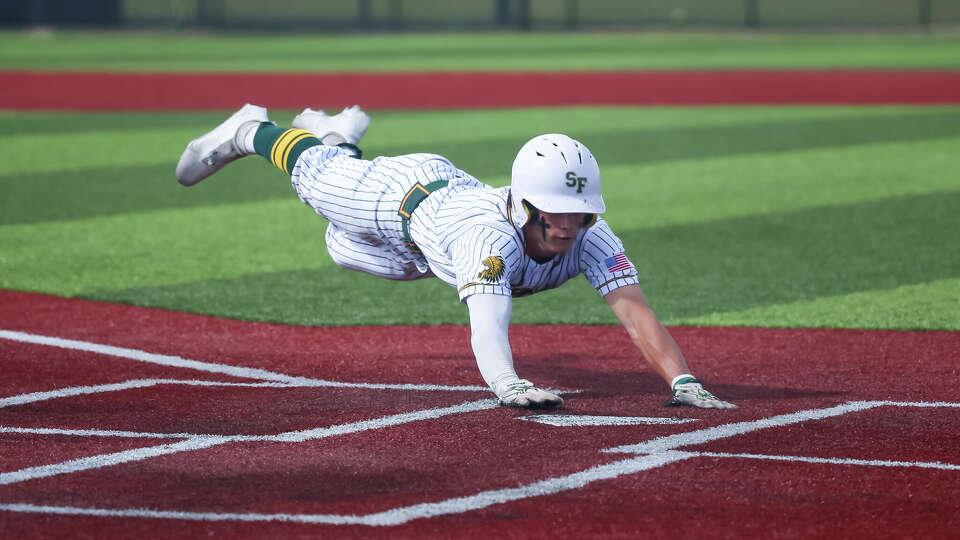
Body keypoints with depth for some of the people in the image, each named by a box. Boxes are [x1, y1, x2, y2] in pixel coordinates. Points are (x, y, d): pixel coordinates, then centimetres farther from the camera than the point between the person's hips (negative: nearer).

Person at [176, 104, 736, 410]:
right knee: (317, 174, 25)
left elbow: (635, 310, -48)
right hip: (407, 191, -5)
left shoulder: (589, 237, -38)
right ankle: (253, 131, 54)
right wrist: (508, 384, -83)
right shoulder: (493, 238, -51)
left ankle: (337, 136, 61)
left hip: (459, 191, 5)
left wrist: (683, 381, -62)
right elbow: (487, 327, -64)